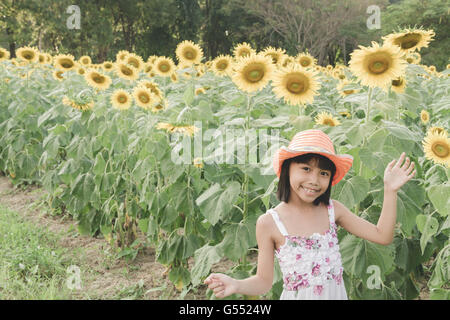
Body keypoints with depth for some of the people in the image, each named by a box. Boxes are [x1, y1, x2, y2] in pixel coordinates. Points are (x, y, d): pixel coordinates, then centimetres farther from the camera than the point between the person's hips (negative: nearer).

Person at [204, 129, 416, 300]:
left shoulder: (332, 210, -2)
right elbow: (264, 282, -7)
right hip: (296, 296, -2)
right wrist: (235, 285, -26)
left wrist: (390, 190, -5)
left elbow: (382, 236, 0)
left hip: (336, 295, 3)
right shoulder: (269, 223, -11)